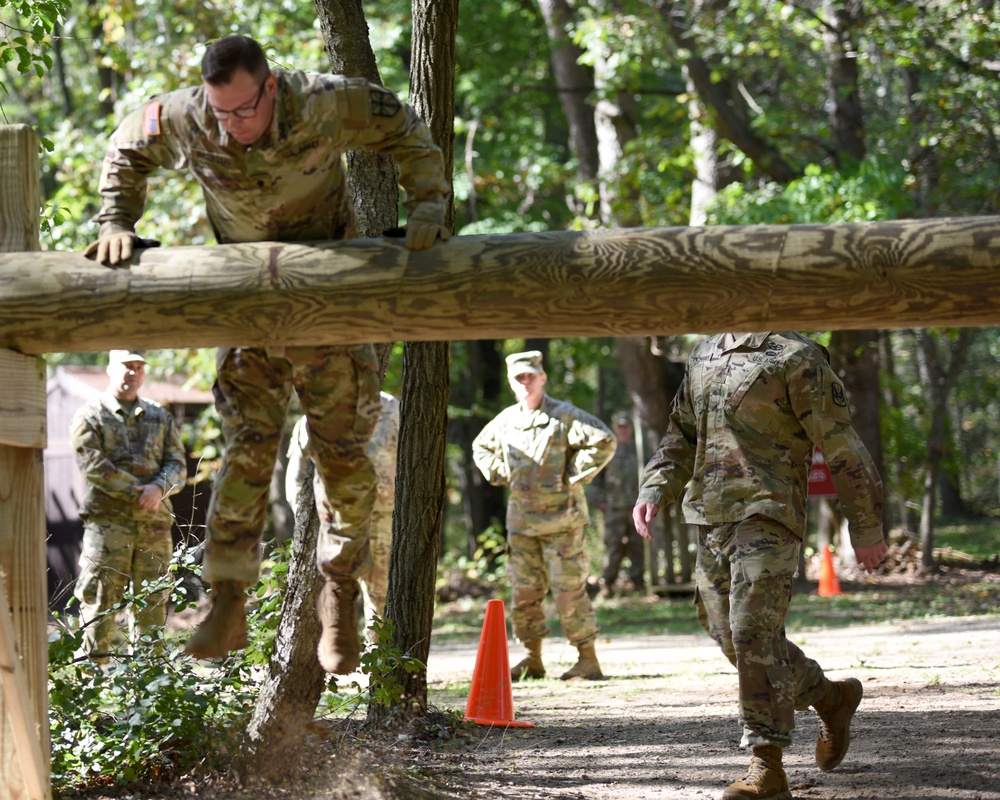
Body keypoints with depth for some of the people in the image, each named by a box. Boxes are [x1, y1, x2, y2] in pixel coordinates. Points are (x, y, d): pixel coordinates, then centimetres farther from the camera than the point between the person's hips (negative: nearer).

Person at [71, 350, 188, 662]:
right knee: (99, 601, -8)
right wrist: (138, 492, -13)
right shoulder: (90, 415, 4)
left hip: (154, 523, 4)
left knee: (152, 604, 5)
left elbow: (177, 464, 9)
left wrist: (159, 488, -13)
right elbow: (93, 465, -8)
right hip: (107, 521, -4)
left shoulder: (160, 417, 18)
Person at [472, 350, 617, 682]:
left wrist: (574, 476, -14)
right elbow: (481, 447, 30)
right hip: (520, 520, 6)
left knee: (568, 591, -7)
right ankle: (533, 660, 18)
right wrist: (499, 475, 13)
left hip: (560, 518, -6)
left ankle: (588, 660, 0)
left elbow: (604, 441, -16)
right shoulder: (505, 421, 10)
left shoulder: (564, 416, -8)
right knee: (523, 593, 8)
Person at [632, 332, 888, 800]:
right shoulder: (704, 357, 17)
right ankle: (832, 698, 31)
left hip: (767, 517, -8)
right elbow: (681, 436, 25)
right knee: (732, 638, 11)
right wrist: (654, 490, 7)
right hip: (711, 520, 8)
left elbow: (841, 445, -5)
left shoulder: (796, 357, -6)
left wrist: (866, 528, -4)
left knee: (752, 634, -16)